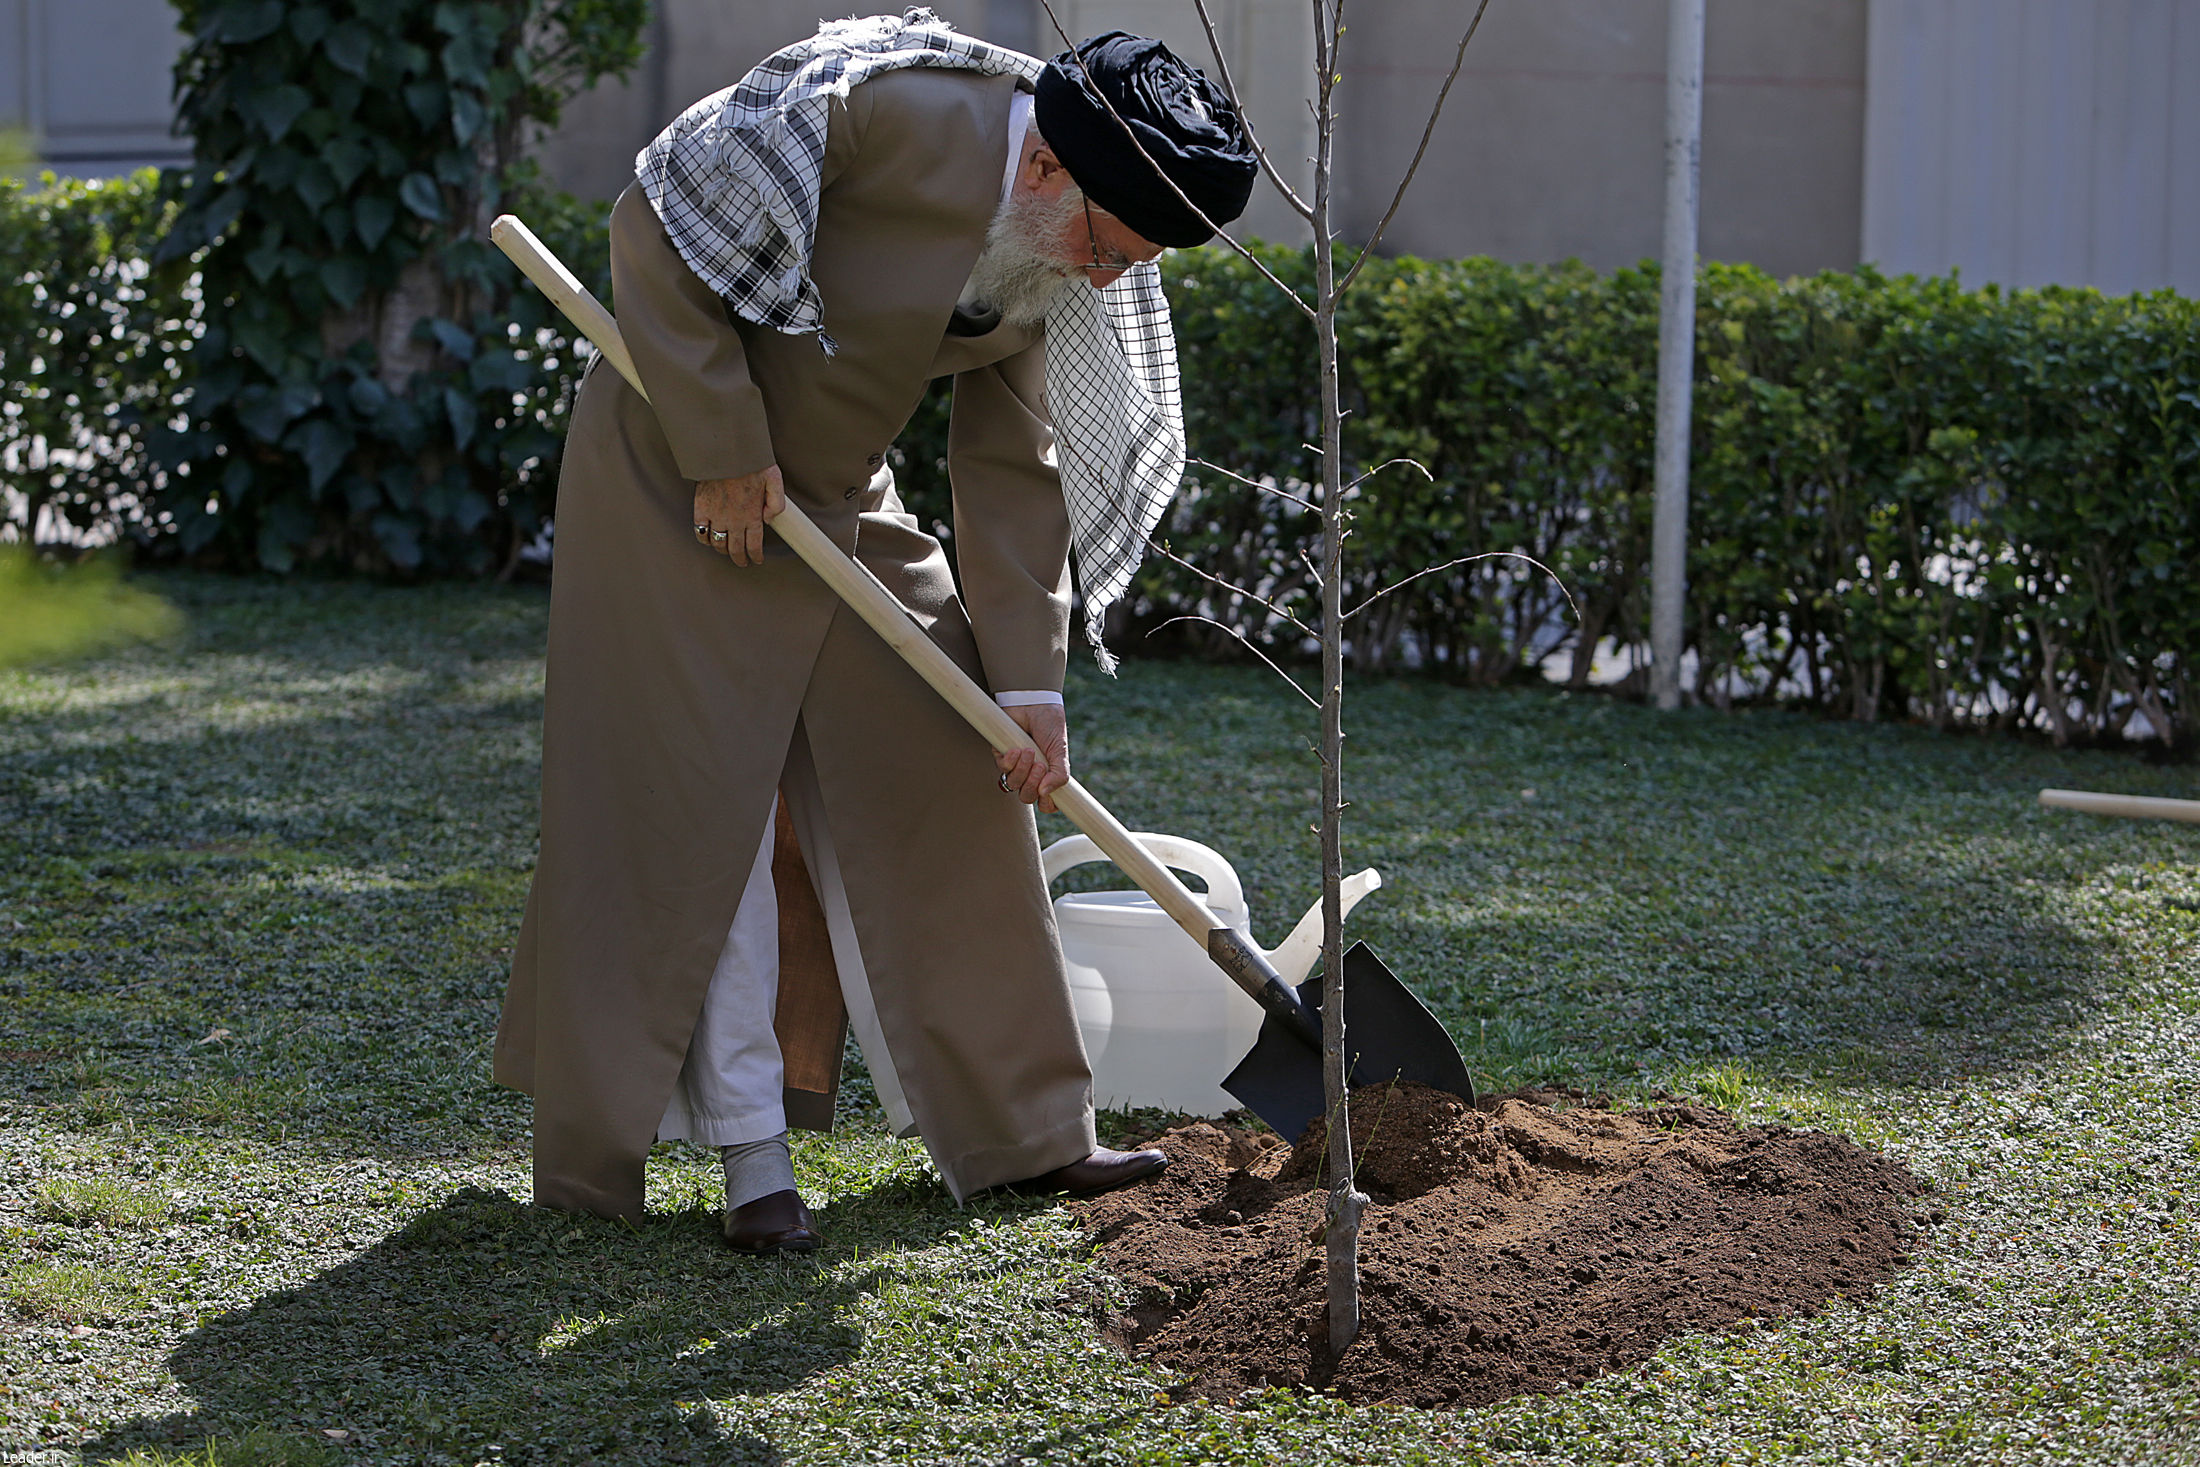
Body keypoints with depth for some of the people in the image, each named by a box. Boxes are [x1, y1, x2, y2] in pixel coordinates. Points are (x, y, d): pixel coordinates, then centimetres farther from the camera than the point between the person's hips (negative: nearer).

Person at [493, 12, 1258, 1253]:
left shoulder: (1072, 263, -6)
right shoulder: (871, 110, -28)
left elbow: (1013, 469, 0)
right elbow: (657, 231, -22)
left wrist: (1028, 681, -5)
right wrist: (724, 452, -22)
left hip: (842, 498, 7)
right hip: (683, 474, -7)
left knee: (938, 777, 6)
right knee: (699, 805, -6)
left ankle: (1008, 1126, 15)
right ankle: (753, 1158, 0)